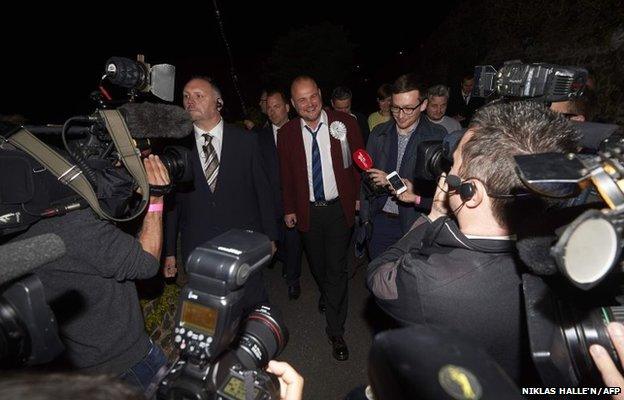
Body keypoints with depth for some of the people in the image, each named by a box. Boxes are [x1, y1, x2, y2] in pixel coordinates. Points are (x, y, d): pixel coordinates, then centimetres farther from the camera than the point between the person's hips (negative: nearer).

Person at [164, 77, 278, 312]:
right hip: (196, 248, 1)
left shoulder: (246, 140, -2)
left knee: (254, 307, 11)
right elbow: (172, 201, 4)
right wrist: (169, 251, 6)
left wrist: (270, 236, 3)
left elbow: (263, 189, 1)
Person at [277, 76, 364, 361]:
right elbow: (286, 175, 3)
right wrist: (289, 209, 6)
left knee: (336, 268, 1)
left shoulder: (344, 123, -8)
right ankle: (326, 294, 54)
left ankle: (336, 331, 20)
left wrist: (358, 197, -2)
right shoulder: (286, 133, -4)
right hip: (307, 211, 2)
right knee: (317, 264, 20)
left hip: (338, 208, -2)